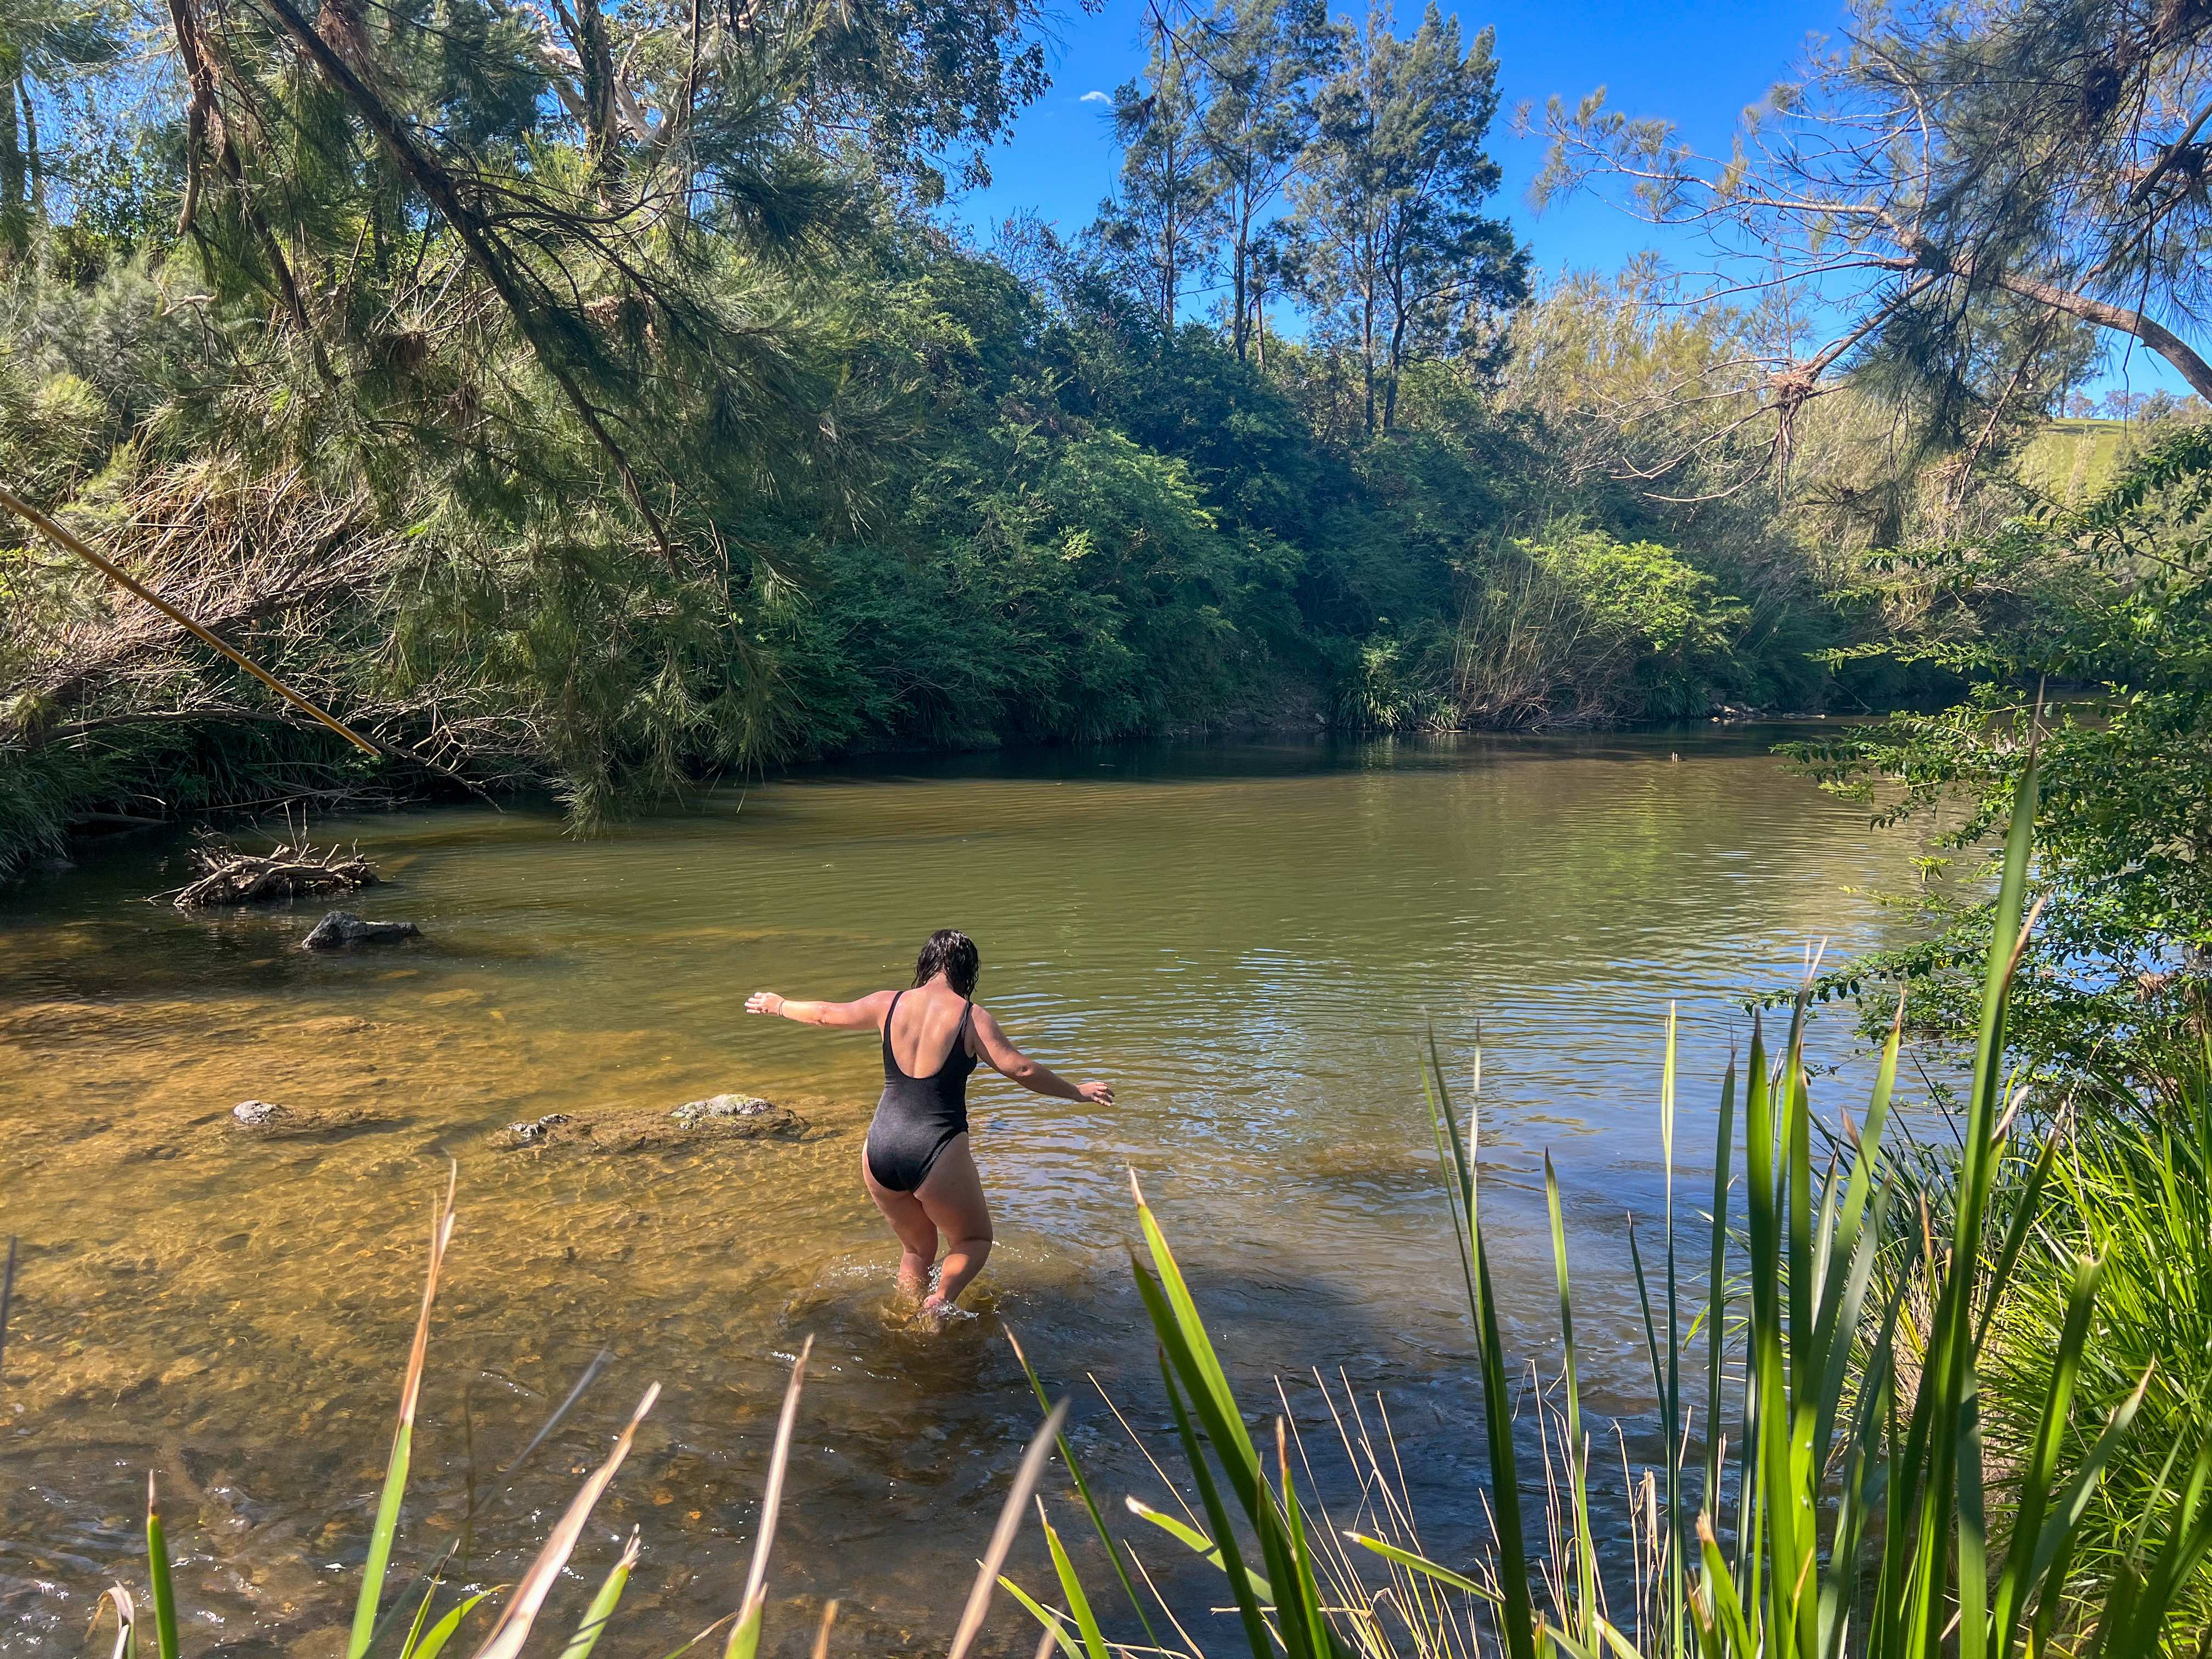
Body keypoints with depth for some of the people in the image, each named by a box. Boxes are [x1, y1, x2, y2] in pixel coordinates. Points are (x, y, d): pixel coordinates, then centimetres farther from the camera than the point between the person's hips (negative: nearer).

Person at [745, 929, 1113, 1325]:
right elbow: (1022, 1070, -8)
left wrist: (778, 1005, 36)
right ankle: (941, 1299, -8)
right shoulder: (971, 1017, -4)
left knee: (917, 1249, 25)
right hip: (937, 1153, -4)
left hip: (880, 1150, 4)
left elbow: (825, 1014, 18)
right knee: (974, 1240, 18)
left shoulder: (889, 1004, 5)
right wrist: (1078, 1091, 6)